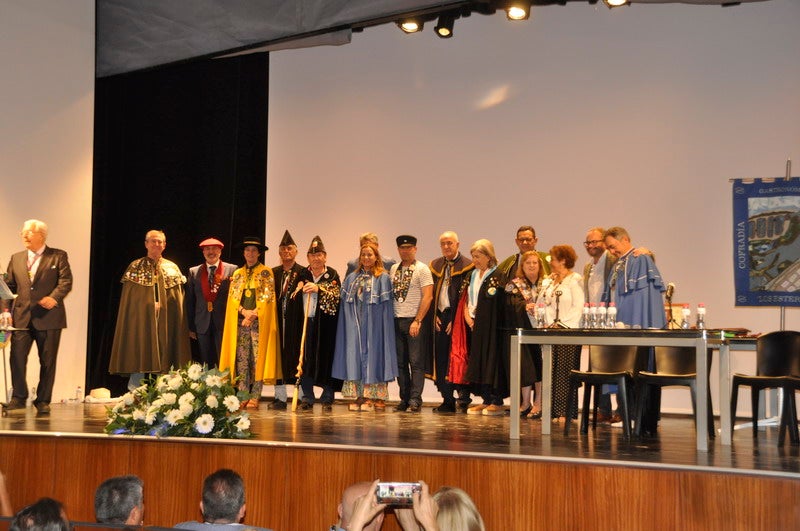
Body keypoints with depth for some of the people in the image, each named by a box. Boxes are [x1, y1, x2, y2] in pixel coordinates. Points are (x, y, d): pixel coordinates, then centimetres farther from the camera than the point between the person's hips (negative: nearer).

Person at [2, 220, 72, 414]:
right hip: (22, 317, 3)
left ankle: (43, 400, 12)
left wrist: (54, 297, -23)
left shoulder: (58, 256, 3)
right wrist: (6, 310, 1)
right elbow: (9, 286, 14)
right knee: (17, 356, -8)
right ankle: (19, 397, 3)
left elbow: (66, 281, -6)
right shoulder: (16, 259, 15)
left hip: (49, 318, -3)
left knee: (48, 361, 3)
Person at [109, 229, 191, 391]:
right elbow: (128, 299, 4)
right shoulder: (135, 267, 6)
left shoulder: (173, 268, 11)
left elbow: (178, 299, 9)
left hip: (167, 321, 2)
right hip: (141, 319, -2)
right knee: (139, 358, -5)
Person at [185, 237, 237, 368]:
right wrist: (191, 327, 6)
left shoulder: (232, 270, 2)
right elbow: (189, 301, 10)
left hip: (224, 323, -2)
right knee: (206, 363, 5)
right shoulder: (194, 272, 9)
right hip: (203, 325, 2)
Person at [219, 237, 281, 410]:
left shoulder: (266, 272, 4)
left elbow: (267, 297, -5)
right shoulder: (237, 274, 16)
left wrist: (252, 315, -13)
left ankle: (255, 397, -5)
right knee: (241, 358, -1)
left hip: (259, 322, -3)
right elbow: (233, 297, 8)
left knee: (257, 358, -6)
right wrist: (244, 311, -10)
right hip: (240, 321, 4)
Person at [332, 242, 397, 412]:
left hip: (373, 326, -4)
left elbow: (385, 307, -4)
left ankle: (374, 397, 0)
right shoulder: (352, 278, 14)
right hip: (354, 326, 4)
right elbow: (345, 303, 13)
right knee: (355, 356, 2)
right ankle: (360, 396, 7)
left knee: (372, 356, -4)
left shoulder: (383, 278, 0)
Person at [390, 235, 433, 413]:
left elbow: (427, 297, -10)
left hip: (414, 321, -5)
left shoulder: (422, 269, -3)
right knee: (400, 362, 7)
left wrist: (417, 321, -15)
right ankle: (404, 399, 13)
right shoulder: (394, 269, 14)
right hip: (396, 321, 5)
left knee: (416, 362, -5)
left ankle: (415, 400, -3)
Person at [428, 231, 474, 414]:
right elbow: (431, 293, 15)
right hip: (440, 318, 6)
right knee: (441, 360, 5)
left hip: (456, 318, -6)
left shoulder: (467, 266, -4)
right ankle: (447, 400, 12)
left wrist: (455, 320, -13)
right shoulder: (435, 265, 14)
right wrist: (435, 315, 3)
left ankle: (463, 397, -1)